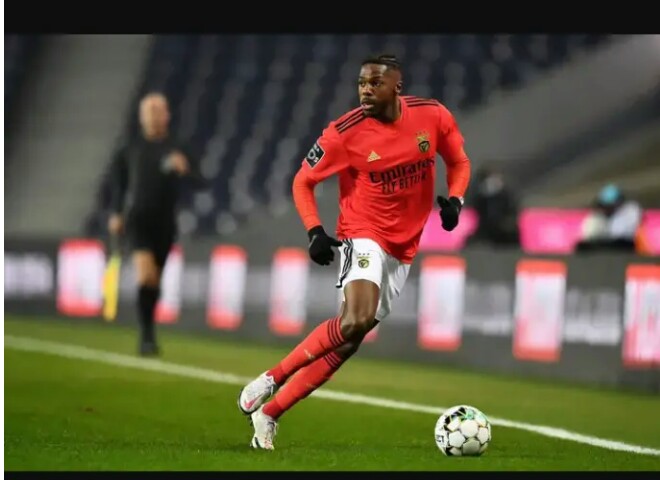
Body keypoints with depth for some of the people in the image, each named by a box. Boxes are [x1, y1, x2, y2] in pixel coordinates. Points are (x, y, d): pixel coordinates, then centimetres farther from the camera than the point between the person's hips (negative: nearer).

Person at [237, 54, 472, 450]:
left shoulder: (432, 116, -5)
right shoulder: (344, 133, -13)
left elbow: (459, 162, 12)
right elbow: (303, 181, -1)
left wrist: (454, 200, -8)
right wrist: (315, 231, -15)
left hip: (403, 250, 4)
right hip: (363, 235, -4)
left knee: (347, 343, 3)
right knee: (357, 321, -30)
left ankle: (268, 414, 9)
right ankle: (272, 379, -14)